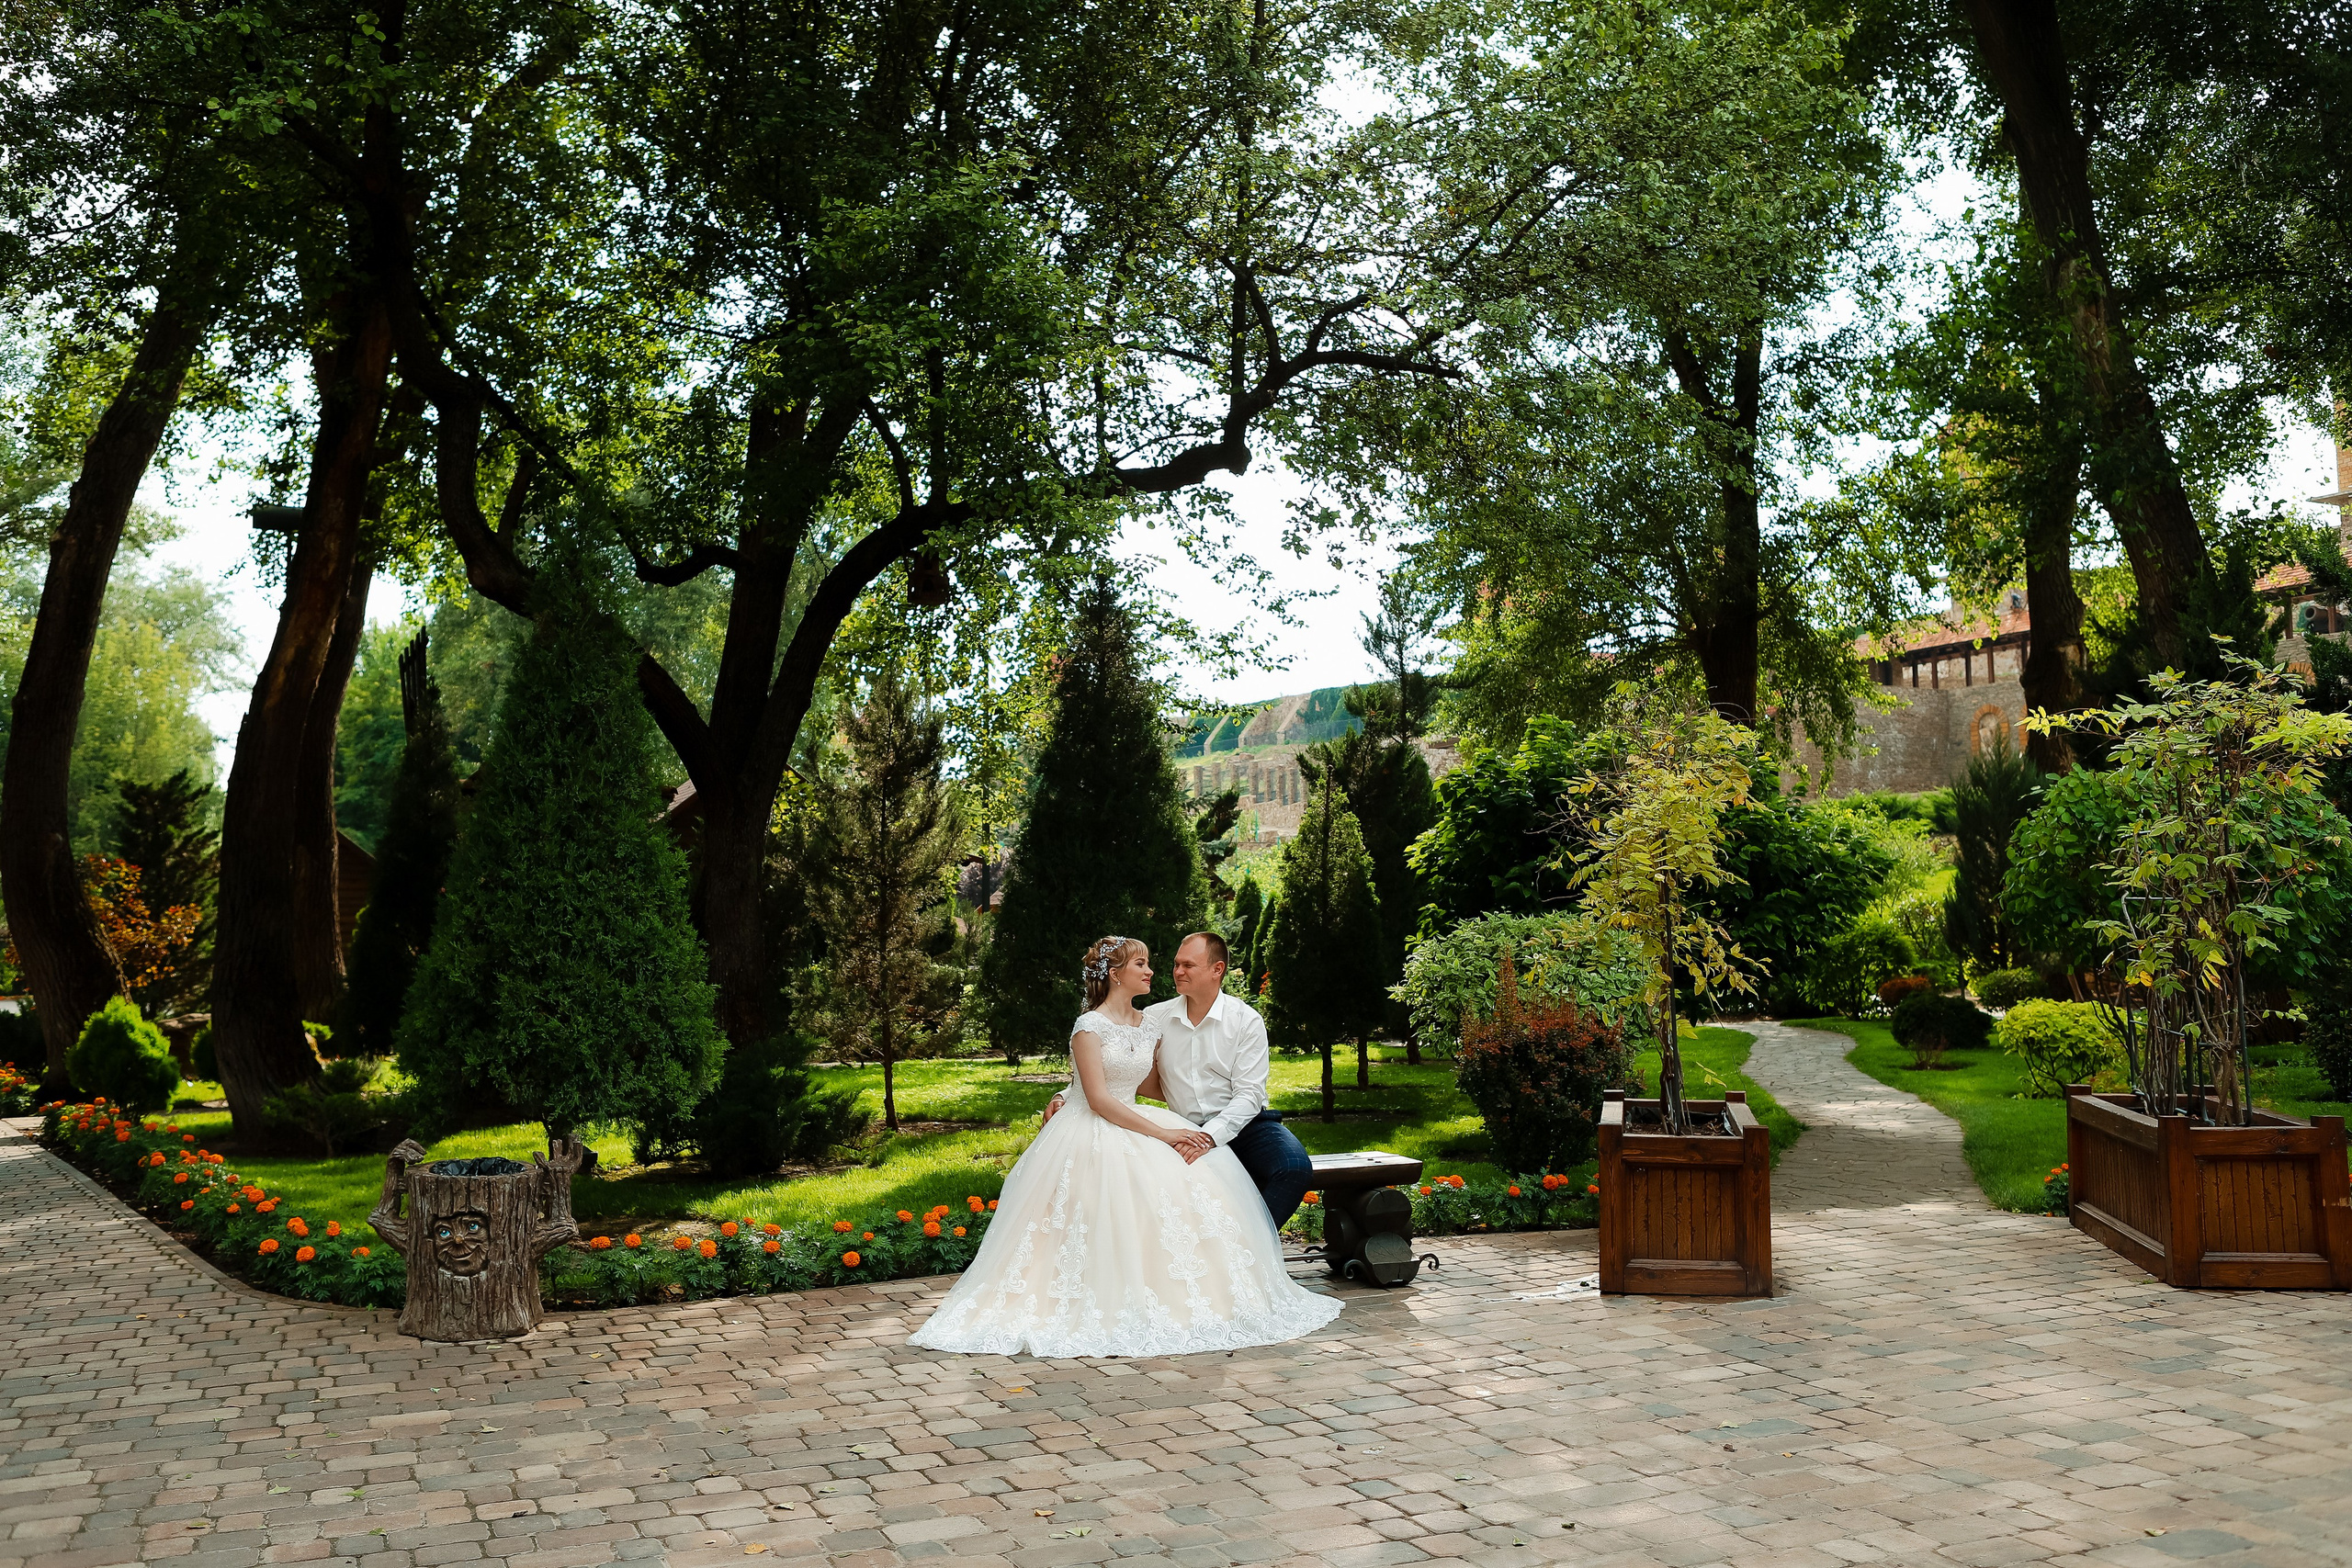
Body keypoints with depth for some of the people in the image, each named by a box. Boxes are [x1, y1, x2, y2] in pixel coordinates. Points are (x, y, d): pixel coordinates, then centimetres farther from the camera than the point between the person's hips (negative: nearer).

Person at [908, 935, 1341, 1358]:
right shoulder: (1090, 1026, -10)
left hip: (1133, 1123, 7)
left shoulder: (1150, 1026, 11)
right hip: (1092, 1134, -7)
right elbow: (1099, 1100, -16)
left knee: (1195, 1173, -17)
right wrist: (1162, 1134, -19)